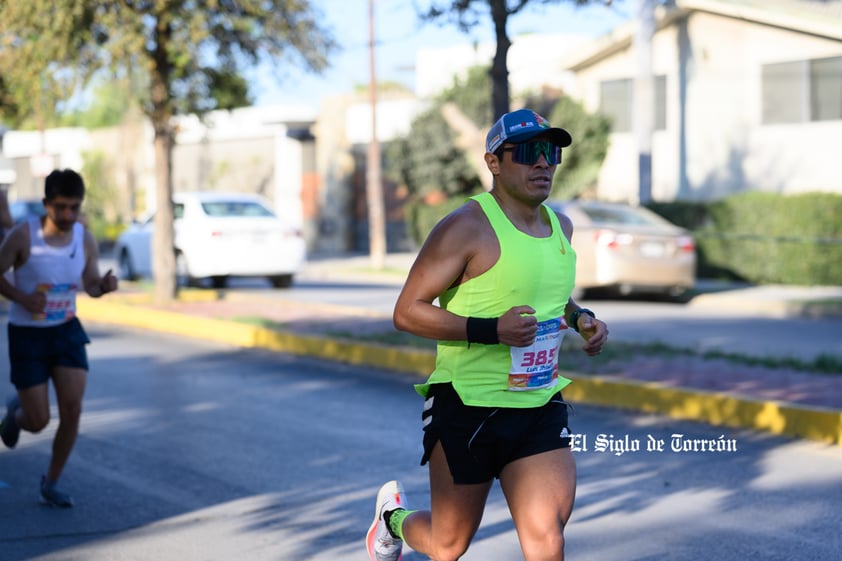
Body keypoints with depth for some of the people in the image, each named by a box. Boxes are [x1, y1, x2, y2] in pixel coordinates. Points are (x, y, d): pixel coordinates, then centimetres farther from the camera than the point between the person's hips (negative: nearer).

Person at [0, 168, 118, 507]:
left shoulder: (86, 240, -7)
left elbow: (90, 286, 7)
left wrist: (105, 285, -17)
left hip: (67, 330, 3)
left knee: (72, 409, -9)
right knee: (38, 422, -3)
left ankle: (50, 483, 11)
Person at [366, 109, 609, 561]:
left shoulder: (559, 226, 9)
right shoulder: (467, 227, -14)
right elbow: (407, 311, -15)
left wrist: (580, 317, 7)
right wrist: (492, 330, -24)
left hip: (540, 406, 5)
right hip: (468, 408, -5)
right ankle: (394, 517, 47)